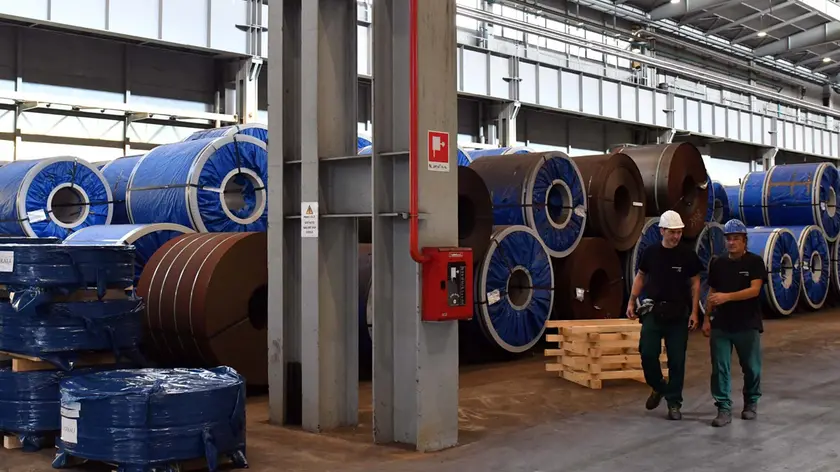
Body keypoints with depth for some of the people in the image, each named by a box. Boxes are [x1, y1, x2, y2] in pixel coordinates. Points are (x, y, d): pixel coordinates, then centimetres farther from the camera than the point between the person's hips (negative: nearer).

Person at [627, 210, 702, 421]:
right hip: (653, 311, 1)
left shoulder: (688, 254, -4)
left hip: (678, 313, -1)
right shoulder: (650, 252, 1)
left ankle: (674, 402, 12)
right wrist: (631, 302, 6)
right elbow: (640, 277, 12)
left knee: (677, 359, 1)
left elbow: (695, 283, 1)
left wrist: (694, 312, -6)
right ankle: (658, 386, 22)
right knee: (647, 353, -6)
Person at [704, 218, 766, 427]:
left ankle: (751, 403, 30)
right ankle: (724, 409, 2)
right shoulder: (718, 264, 7)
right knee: (720, 368, -2)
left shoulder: (755, 262, -4)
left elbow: (754, 290, -16)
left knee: (751, 367, 10)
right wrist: (707, 318, 6)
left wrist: (727, 297, -26)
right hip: (721, 325, 3)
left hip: (748, 325, -3)